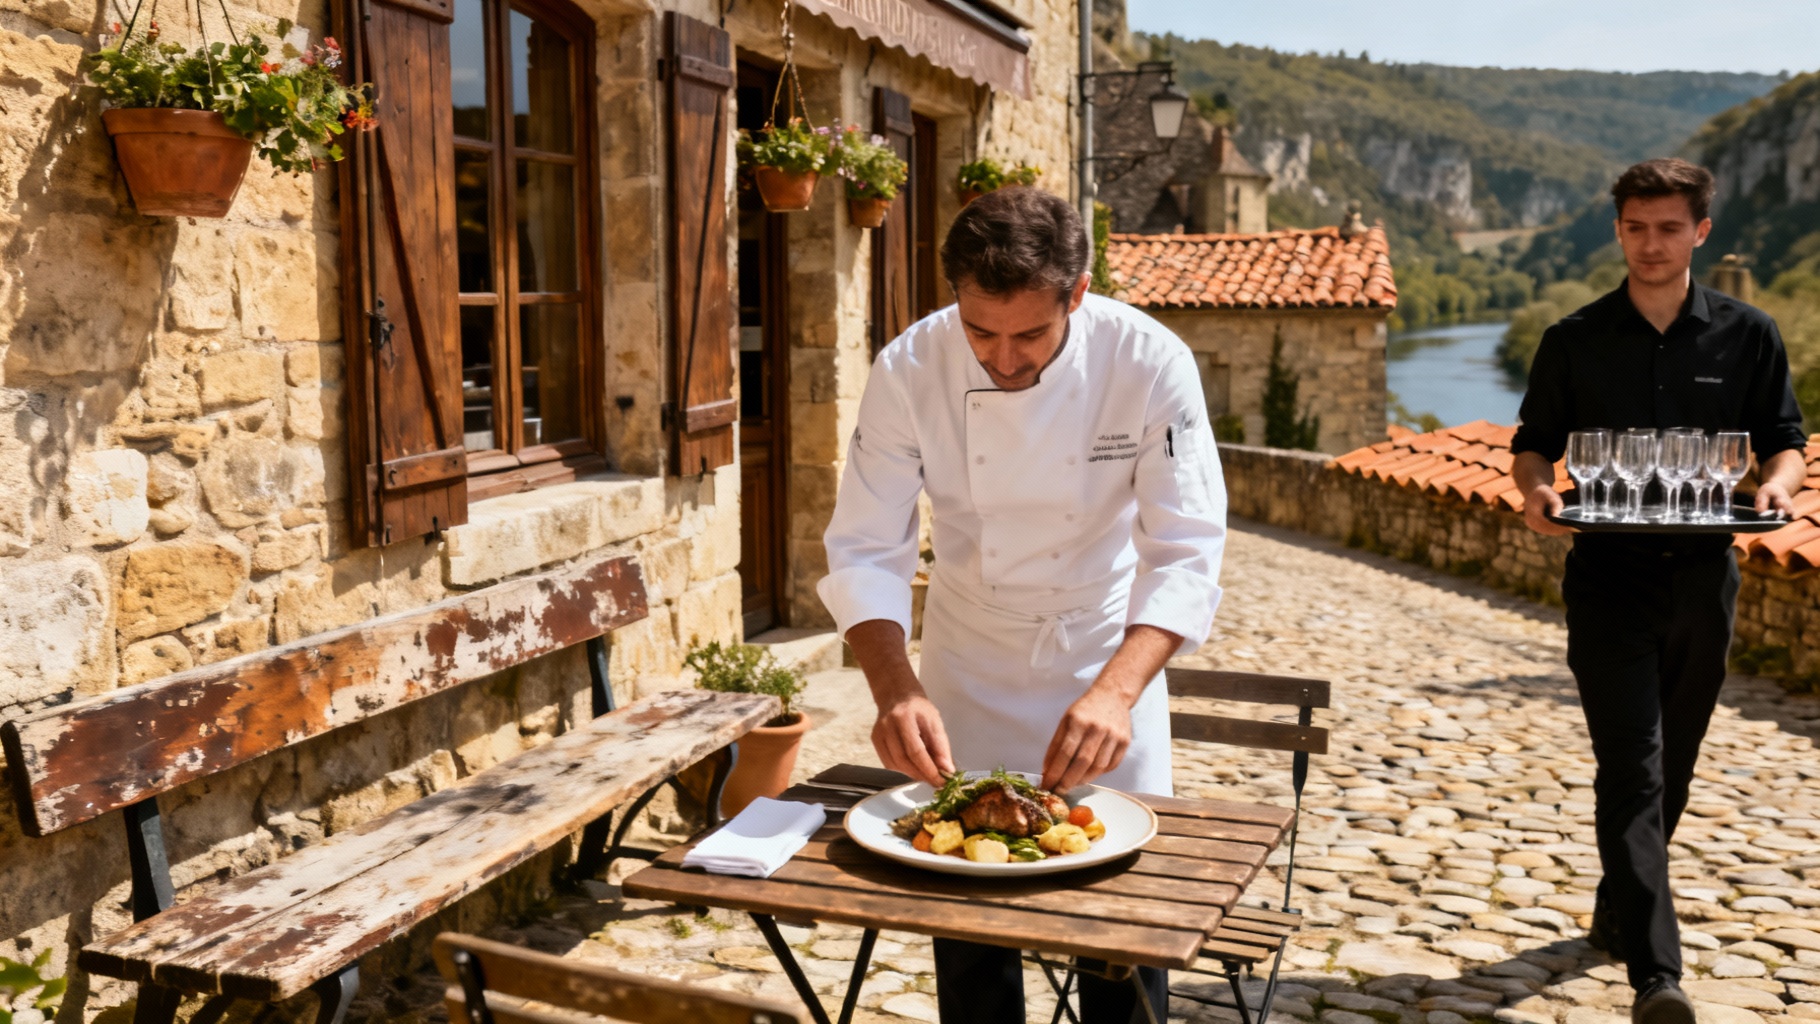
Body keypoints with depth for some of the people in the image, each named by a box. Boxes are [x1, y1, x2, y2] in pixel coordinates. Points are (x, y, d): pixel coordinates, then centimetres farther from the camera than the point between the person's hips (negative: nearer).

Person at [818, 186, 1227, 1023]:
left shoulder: (1151, 363, -24)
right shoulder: (909, 372, -21)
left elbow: (1186, 553, -25)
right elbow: (865, 551, -18)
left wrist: (1117, 689, -40)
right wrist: (895, 691, -35)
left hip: (1108, 643, -1)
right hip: (969, 648, 1)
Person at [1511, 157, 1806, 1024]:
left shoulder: (1748, 336, 4)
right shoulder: (1575, 341, 1)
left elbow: (1784, 439, 9)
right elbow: (1535, 441, 7)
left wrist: (1776, 483, -14)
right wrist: (1536, 487, -16)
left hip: (1704, 573, 3)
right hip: (1610, 573, -2)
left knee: (1671, 767, 14)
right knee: (1633, 767, -11)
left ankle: (1618, 908, 35)